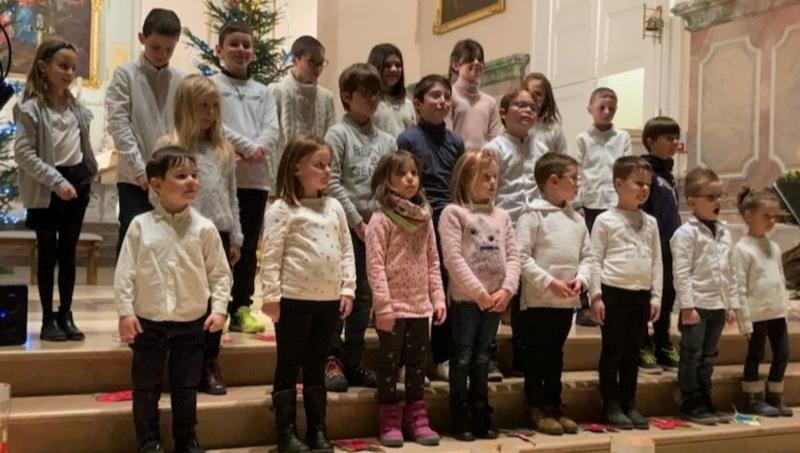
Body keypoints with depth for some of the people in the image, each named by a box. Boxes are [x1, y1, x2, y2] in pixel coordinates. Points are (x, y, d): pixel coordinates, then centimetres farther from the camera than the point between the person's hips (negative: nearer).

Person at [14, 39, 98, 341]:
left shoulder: (77, 107, 8)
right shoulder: (30, 108, -10)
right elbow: (23, 153, -16)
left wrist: (89, 174, 14)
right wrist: (56, 181, -20)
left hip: (77, 182, 5)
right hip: (46, 190, -5)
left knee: (68, 253, 10)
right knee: (48, 254, 2)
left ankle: (66, 315, 19)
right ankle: (48, 319, 11)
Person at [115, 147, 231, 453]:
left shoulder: (204, 228, -4)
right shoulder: (140, 226, -5)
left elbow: (219, 272, 1)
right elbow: (125, 272, -3)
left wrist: (218, 308, -7)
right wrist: (125, 312, -6)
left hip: (191, 323, 1)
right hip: (148, 322, -1)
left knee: (186, 387, 12)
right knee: (146, 386, 9)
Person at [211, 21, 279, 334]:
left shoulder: (263, 92, 16)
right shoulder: (212, 85, 3)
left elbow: (272, 129, 4)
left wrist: (257, 149, -15)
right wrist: (248, 147, -17)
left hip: (257, 177, 5)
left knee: (248, 246, 8)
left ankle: (241, 308, 17)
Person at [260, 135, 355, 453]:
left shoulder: (334, 207, 11)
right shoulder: (282, 209, -7)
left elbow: (346, 251, 12)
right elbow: (271, 256, -10)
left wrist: (347, 289, 5)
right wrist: (271, 296, -14)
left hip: (329, 300, 5)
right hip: (295, 299, -5)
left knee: (316, 366, 15)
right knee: (289, 366, 5)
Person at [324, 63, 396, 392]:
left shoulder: (386, 141, 13)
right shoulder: (338, 134, -2)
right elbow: (332, 183, -9)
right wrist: (357, 221, -12)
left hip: (375, 226, 5)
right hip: (346, 224, -5)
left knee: (364, 295, 9)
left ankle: (352, 362, 18)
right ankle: (333, 359, 4)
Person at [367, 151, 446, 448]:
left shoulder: (424, 218, 8)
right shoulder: (381, 219, -10)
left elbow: (433, 262, 11)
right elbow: (375, 264, -15)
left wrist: (438, 298, 6)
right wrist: (383, 305, -18)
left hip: (420, 305, 6)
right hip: (393, 306, -5)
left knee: (418, 362, 13)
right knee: (389, 362, 5)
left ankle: (416, 416, 25)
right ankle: (389, 418, 17)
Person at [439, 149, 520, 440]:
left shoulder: (502, 216, 12)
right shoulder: (453, 213, -5)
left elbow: (513, 256, 7)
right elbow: (453, 258, -13)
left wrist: (507, 289, -8)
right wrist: (479, 291, -16)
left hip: (496, 299, 5)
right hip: (465, 298, -5)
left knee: (482, 358, 12)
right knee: (462, 357, 1)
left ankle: (481, 419, 18)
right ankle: (460, 421, 8)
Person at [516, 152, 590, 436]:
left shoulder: (577, 219, 11)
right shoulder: (533, 215, -9)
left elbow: (586, 255, 13)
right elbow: (521, 256, -15)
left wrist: (581, 278, -6)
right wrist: (549, 282, -19)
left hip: (567, 301, 7)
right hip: (538, 300, -7)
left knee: (556, 356, 15)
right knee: (537, 357, 3)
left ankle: (554, 407, 24)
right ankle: (538, 410, 13)